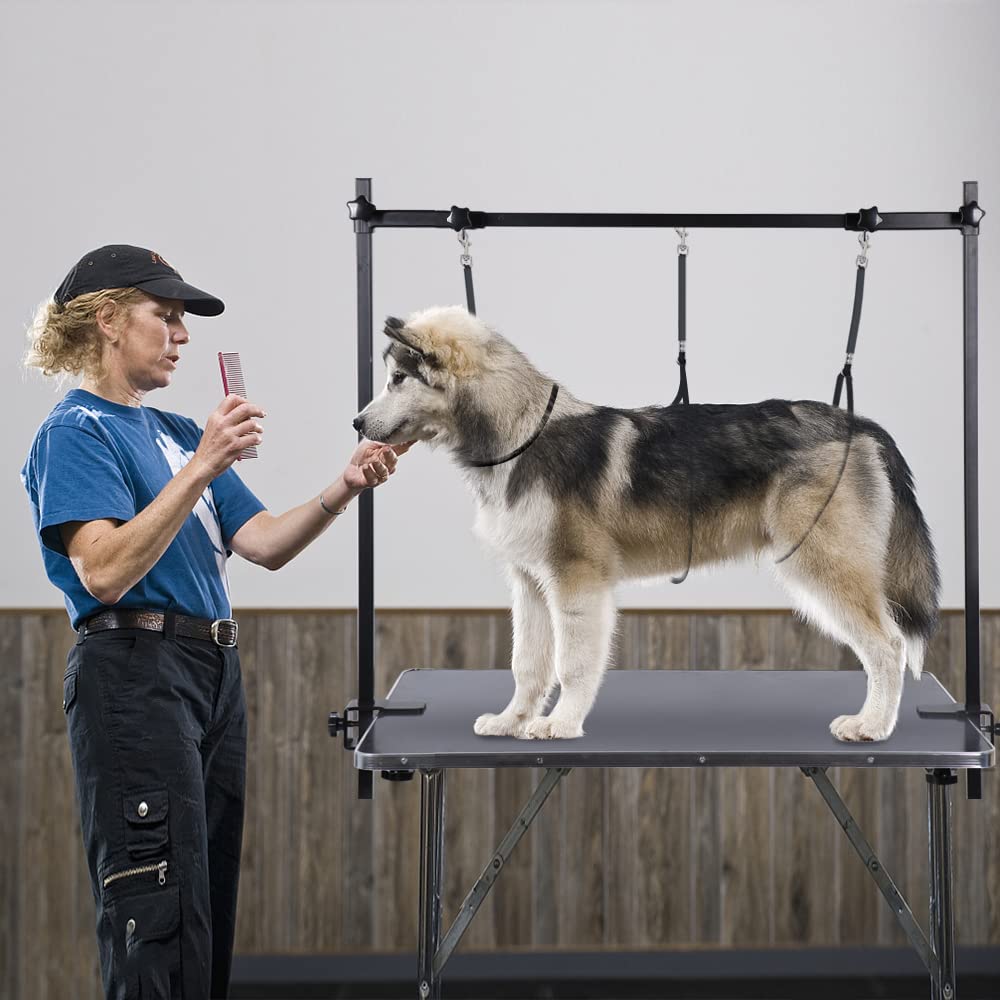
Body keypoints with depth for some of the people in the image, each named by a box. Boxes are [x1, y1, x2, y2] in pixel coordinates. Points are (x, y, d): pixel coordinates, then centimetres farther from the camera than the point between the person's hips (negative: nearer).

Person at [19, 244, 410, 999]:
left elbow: (264, 543, 9)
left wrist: (343, 490, -7)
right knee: (159, 915, -10)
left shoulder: (176, 431, 17)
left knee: (212, 909, 12)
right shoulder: (76, 433, -7)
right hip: (136, 676, -9)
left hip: (212, 673, 9)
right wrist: (200, 469, -25)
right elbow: (104, 571, -21)